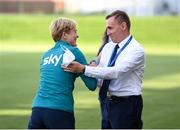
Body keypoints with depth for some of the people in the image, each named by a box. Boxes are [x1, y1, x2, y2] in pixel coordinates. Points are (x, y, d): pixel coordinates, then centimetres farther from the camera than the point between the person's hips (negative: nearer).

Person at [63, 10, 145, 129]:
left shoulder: (136, 50, -14)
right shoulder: (108, 47, 11)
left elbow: (115, 72, -26)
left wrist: (83, 69, -29)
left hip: (126, 105, -8)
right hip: (107, 104, 8)